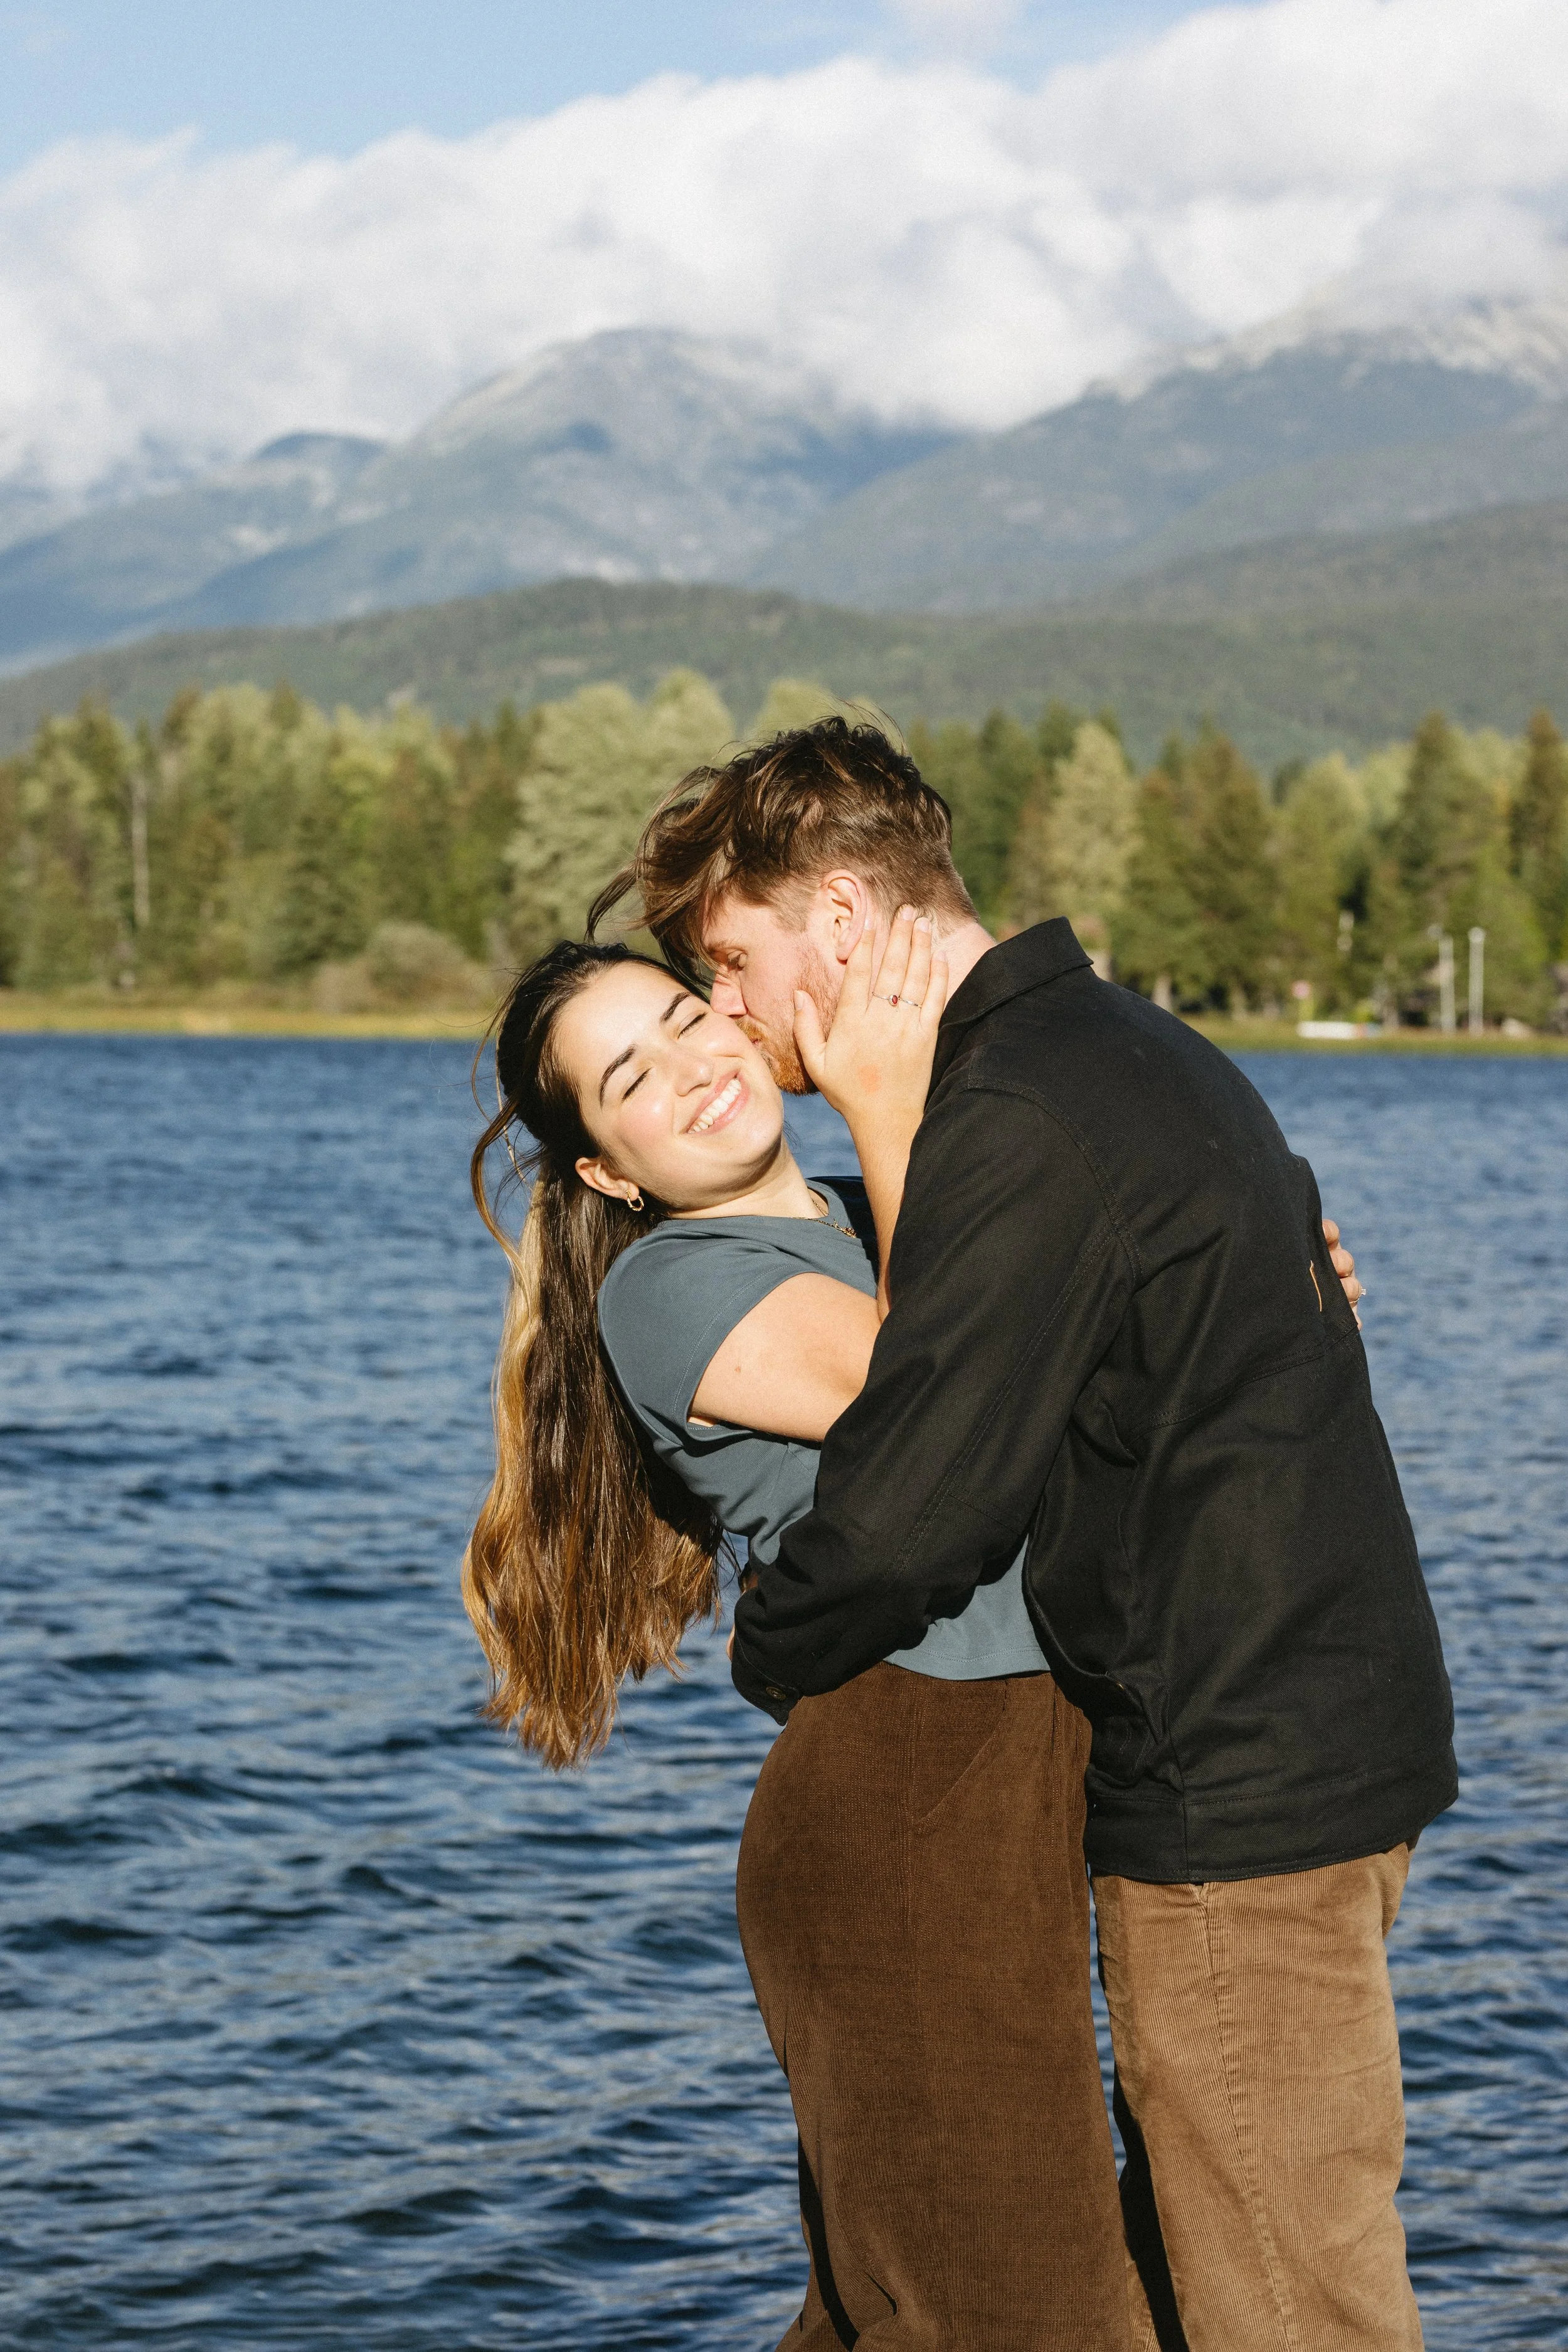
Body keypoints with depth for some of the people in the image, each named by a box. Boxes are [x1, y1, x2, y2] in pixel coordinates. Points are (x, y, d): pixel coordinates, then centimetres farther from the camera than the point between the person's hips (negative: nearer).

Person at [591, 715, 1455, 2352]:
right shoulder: (1141, 1053, 14)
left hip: (1234, 1788, -10)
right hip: (1327, 1736, 10)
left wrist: (775, 1655, -2)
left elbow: (906, 1511, -22)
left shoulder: (1018, 1126, -18)